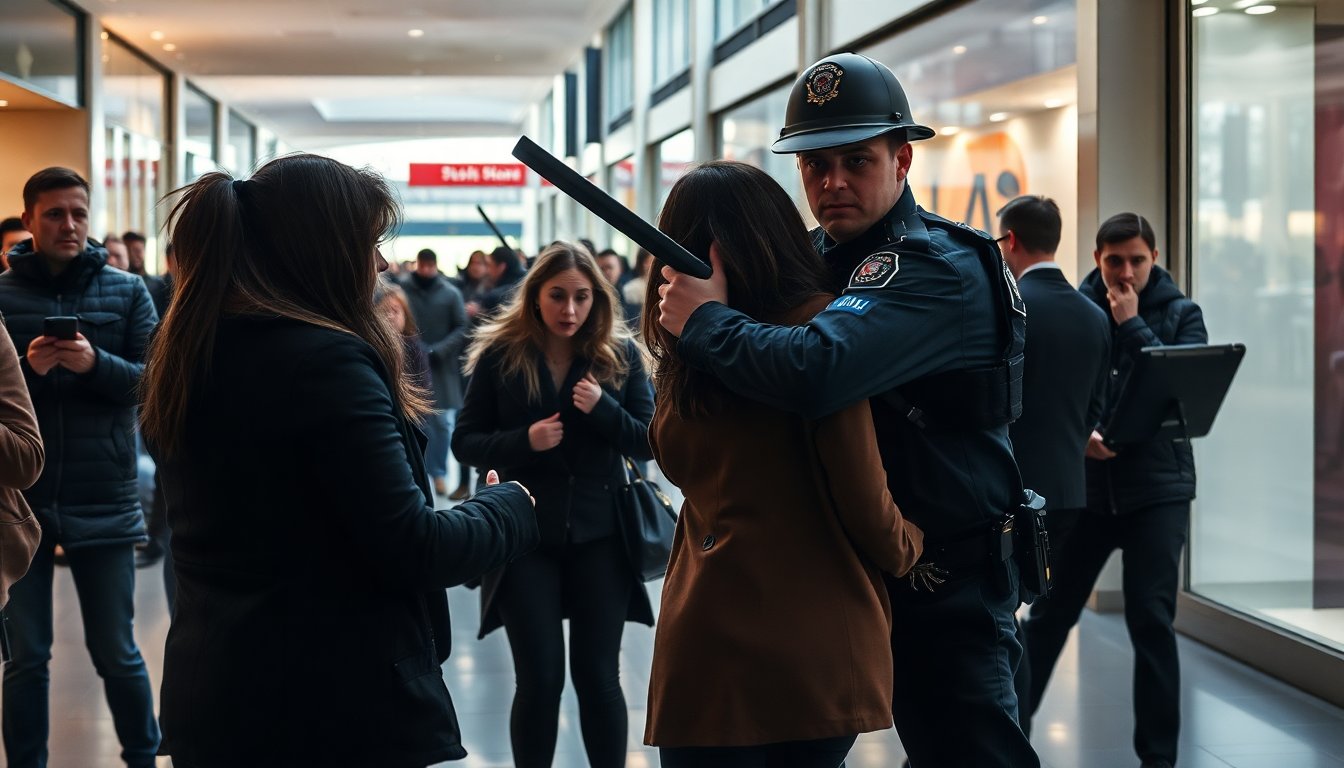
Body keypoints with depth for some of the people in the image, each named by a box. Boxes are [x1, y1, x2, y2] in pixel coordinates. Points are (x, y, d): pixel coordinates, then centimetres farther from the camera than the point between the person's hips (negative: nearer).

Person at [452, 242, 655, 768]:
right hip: (525, 534, -1)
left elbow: (648, 443, 0)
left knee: (598, 676, 3)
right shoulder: (499, 354, -2)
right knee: (539, 680, -2)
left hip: (600, 534, 1)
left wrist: (602, 408, -19)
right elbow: (465, 443, 0)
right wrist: (524, 441, -19)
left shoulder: (620, 353, 1)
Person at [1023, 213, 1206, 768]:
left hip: (1156, 487, -1)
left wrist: (1134, 326, -13)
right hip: (1083, 484, 1)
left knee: (1152, 620, -2)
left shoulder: (1180, 314, 3)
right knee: (1050, 612, 8)